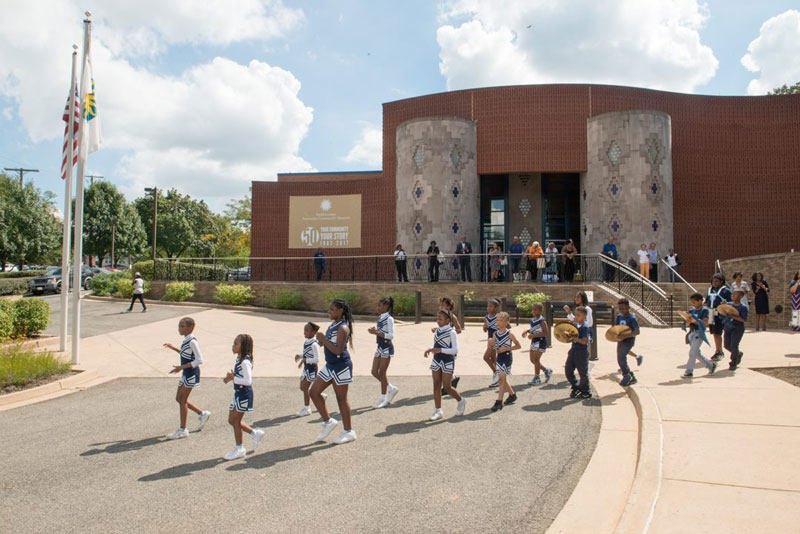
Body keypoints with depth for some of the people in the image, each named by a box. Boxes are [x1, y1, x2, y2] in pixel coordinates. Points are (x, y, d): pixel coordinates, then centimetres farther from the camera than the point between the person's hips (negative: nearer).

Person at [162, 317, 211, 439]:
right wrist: (174, 348, 18)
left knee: (182, 400, -4)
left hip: (191, 374, -10)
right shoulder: (186, 340, 10)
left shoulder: (192, 341, -19)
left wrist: (182, 367, -25)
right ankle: (202, 414, 26)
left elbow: (199, 360, -23)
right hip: (186, 374, 10)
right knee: (179, 398, 14)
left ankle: (183, 430, 5)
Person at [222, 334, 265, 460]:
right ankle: (255, 433, 25)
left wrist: (233, 378, -25)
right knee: (232, 420, 14)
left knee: (235, 421, 0)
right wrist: (230, 378, 2)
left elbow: (248, 381, -26)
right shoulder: (239, 359, 10)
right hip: (238, 393, 10)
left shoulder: (245, 362, -21)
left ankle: (239, 449, 13)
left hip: (244, 394, -10)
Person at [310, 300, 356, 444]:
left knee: (341, 398, 0)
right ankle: (328, 421, 20)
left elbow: (338, 350, -25)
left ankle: (349, 432, 13)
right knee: (314, 392, 7)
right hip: (330, 365, 9)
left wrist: (323, 340, -21)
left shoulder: (343, 328, -18)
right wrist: (322, 341, 2)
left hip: (341, 366, -9)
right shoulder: (333, 325, 11)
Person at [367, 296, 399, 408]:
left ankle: (383, 399, 10)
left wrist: (376, 332, -25)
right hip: (380, 347, 8)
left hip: (387, 348, -8)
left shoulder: (389, 319, -15)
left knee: (382, 373, -2)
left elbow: (391, 335, -21)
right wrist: (374, 331, -2)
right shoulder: (380, 318, 10)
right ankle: (391, 388, 25)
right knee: (374, 372, 8)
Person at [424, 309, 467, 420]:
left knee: (447, 387, -3)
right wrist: (430, 350, -3)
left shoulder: (451, 332, -13)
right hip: (436, 360, 7)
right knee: (436, 385, 6)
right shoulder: (437, 331, 8)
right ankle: (438, 410, 13)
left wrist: (440, 350, -30)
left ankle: (461, 401, 24)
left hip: (447, 362, -7)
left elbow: (455, 350, -19)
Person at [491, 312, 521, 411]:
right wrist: (494, 349, -16)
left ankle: (499, 402, -8)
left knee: (502, 379, -9)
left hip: (507, 357, -6)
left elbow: (518, 346, -6)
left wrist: (506, 348, -16)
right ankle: (512, 395, 36)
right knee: (503, 379, 15)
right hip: (499, 358, 6)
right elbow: (494, 347, 7)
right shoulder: (495, 334, 2)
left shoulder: (509, 334, -11)